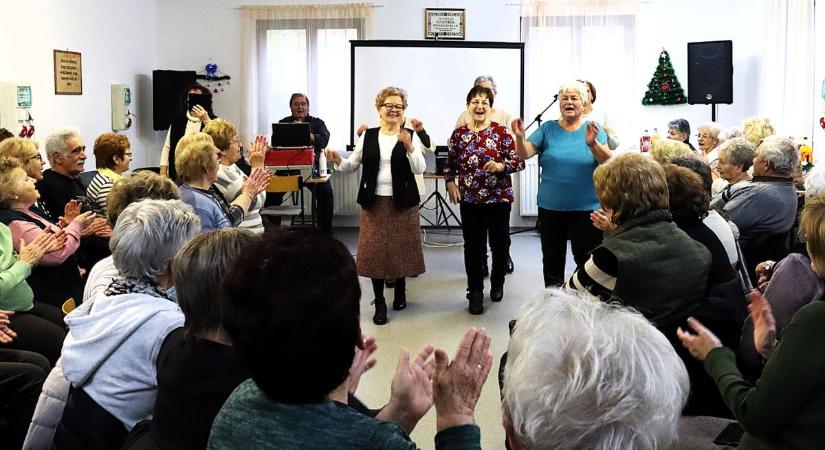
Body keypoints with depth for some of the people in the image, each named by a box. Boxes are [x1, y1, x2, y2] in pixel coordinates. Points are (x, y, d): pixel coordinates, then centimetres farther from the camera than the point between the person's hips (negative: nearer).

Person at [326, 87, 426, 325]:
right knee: (375, 251, 0)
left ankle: (400, 291, 30)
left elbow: (420, 169, -11)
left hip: (402, 202, -1)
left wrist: (409, 146, -25)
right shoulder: (368, 136, 5)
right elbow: (352, 165, 8)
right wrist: (338, 160, -12)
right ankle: (379, 303, 9)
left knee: (401, 248, 7)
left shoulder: (411, 136, -1)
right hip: (374, 202, 1)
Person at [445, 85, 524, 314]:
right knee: (473, 247, 2)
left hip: (499, 198, -1)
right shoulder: (459, 134, 4)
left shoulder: (501, 131, -5)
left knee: (500, 244, 10)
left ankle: (497, 283, 34)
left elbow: (519, 161, -6)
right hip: (470, 200, 1)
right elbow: (450, 165, 15)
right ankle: (475, 293, 14)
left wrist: (501, 166, -23)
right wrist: (450, 183, -2)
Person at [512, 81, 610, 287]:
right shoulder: (548, 129, 3)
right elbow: (525, 154, -6)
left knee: (586, 262, 3)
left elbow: (608, 161, -14)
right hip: (550, 207, 2)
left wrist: (593, 144, -33)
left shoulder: (593, 129, -1)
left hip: (586, 208, -2)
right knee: (552, 260, 13)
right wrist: (520, 137, -26)